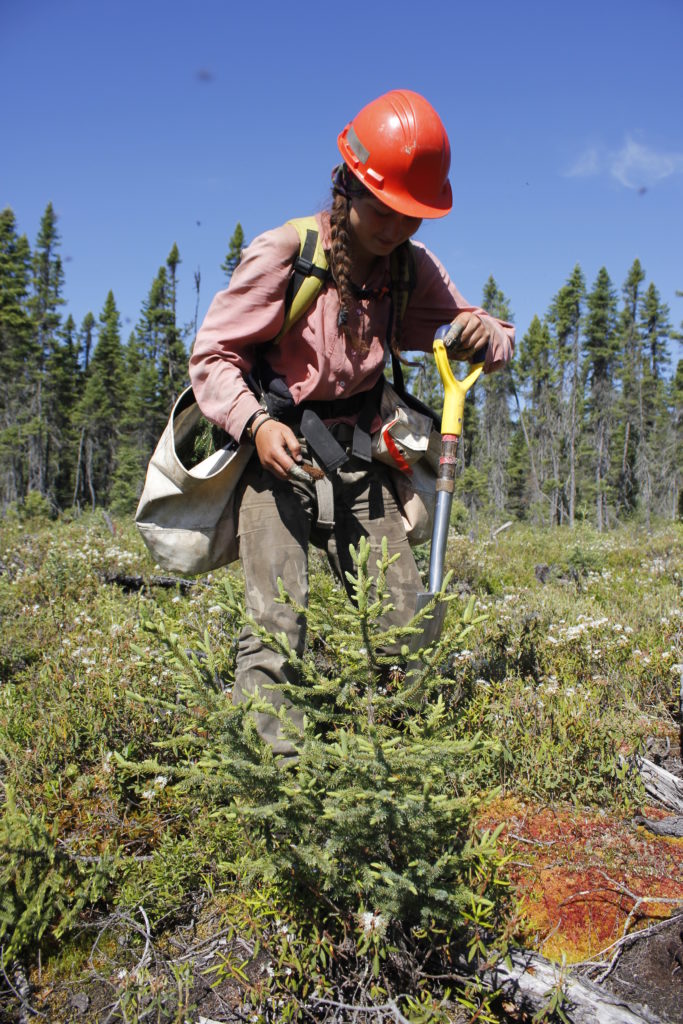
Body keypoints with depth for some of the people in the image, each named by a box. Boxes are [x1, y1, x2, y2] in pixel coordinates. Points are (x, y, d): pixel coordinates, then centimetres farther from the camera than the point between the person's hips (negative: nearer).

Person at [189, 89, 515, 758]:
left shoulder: (412, 267, 3)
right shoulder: (284, 254, -11)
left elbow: (494, 340, 12)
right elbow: (212, 355, -8)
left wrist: (484, 335, -13)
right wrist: (255, 424, -26)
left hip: (356, 457, 5)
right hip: (278, 449, -4)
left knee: (406, 620, 2)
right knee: (276, 622, -17)